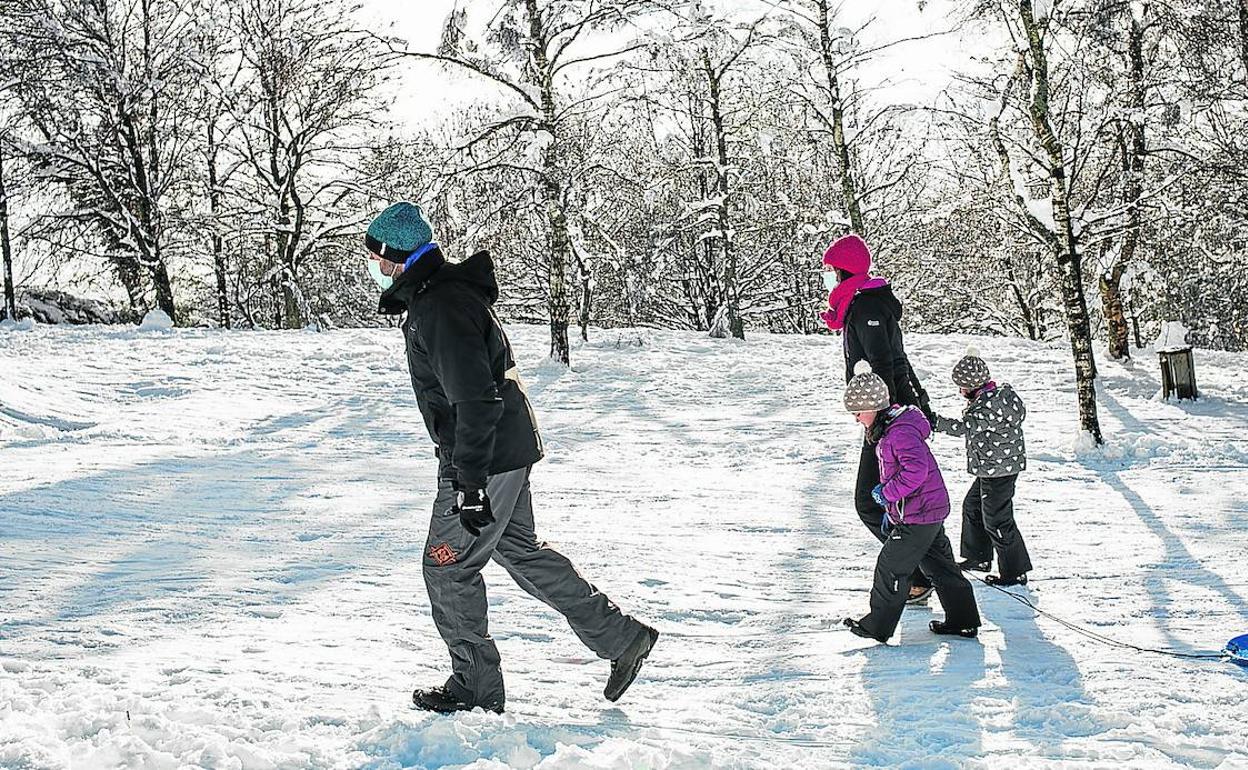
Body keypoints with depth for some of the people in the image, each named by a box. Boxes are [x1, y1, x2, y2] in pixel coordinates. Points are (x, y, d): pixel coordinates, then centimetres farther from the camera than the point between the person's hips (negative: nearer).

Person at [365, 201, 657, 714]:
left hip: (484, 461, -10)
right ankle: (621, 638, 24)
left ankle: (475, 687, 16)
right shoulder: (439, 294, 12)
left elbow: (476, 401, -28)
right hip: (507, 452, 10)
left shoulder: (440, 308, -22)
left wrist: (470, 483, -26)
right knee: (519, 551, 19)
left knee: (448, 567, 2)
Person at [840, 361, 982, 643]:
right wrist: (891, 510, 23)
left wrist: (887, 493, -23)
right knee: (940, 566, 17)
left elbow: (916, 469, -34)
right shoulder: (888, 429, 12)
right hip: (931, 513, 10)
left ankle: (877, 626, 10)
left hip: (917, 517, -10)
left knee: (891, 568, 0)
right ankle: (963, 621, 25)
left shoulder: (901, 432, -23)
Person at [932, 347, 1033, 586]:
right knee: (972, 507, 22)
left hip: (998, 470, -11)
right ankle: (979, 557, 35)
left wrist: (933, 421, -33)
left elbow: (963, 427, -34)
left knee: (996, 520, -1)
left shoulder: (988, 407, -26)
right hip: (991, 469, 11)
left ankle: (1015, 572, 10)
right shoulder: (997, 395, 5)